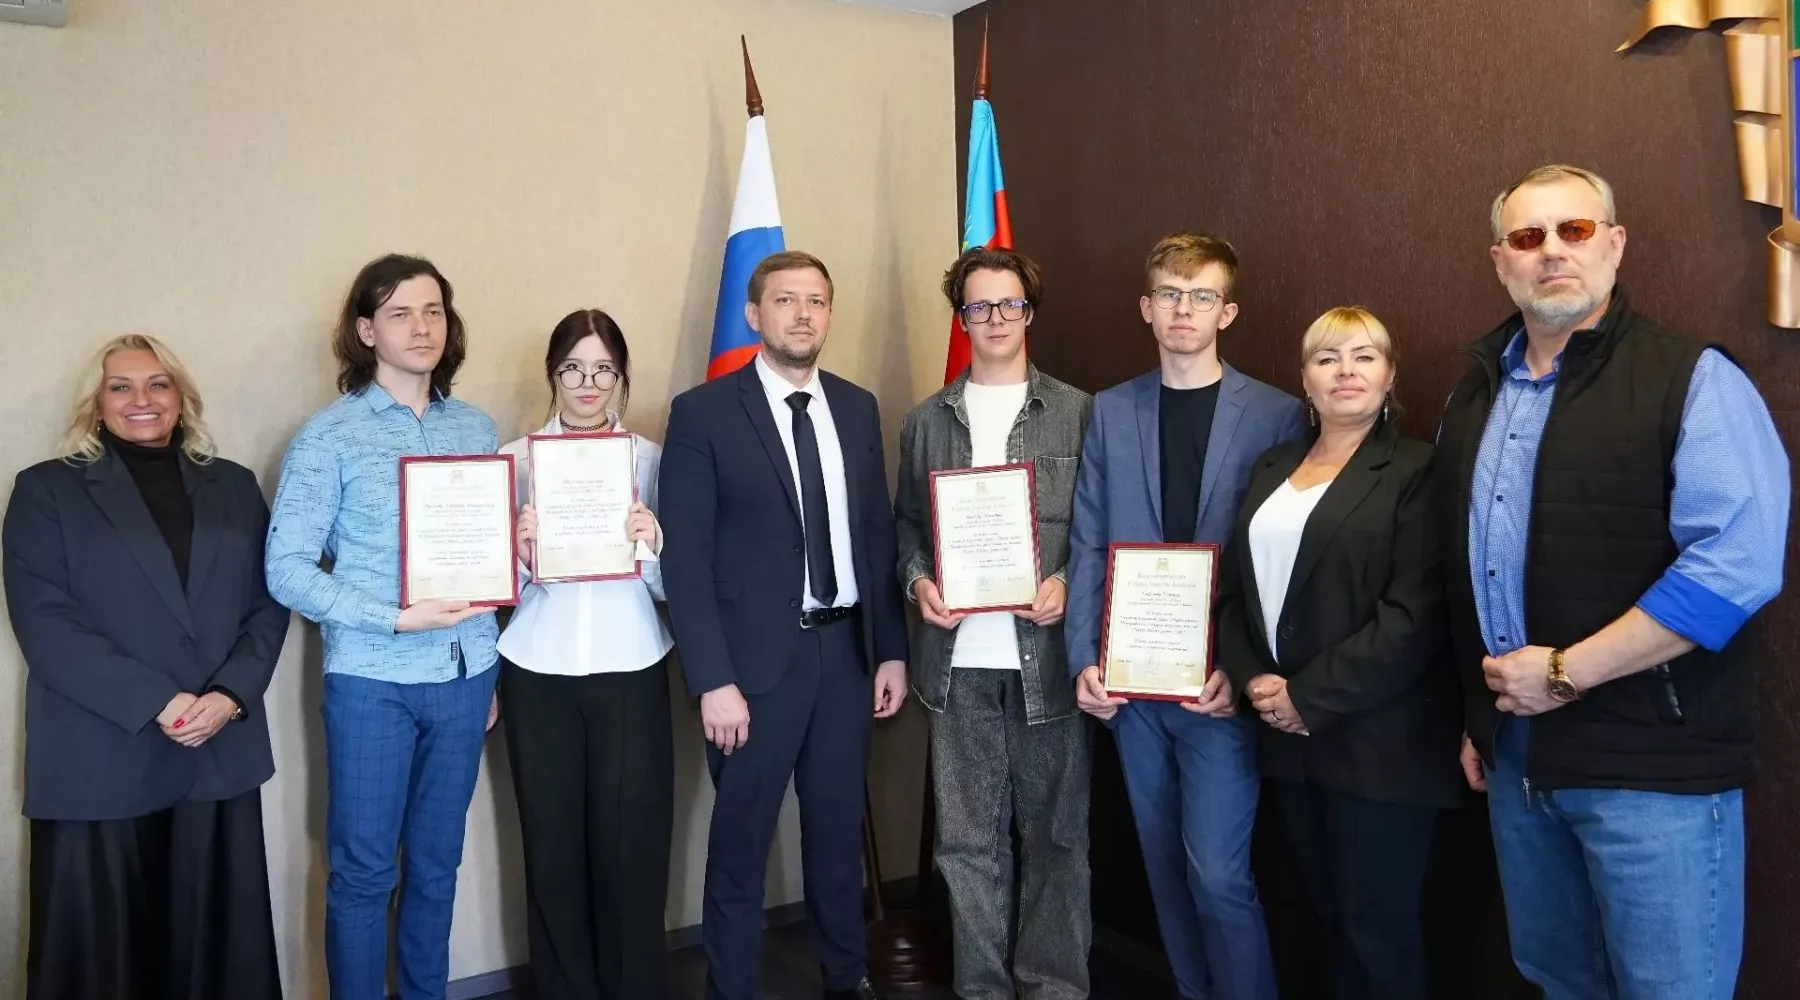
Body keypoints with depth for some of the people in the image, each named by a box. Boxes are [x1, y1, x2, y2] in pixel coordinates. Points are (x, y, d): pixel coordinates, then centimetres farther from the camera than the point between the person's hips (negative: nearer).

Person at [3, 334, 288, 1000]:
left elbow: (269, 602, 6)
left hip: (220, 752, 2)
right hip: (100, 760, -2)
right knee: (99, 946, 5)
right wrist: (155, 702, -15)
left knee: (217, 939, 7)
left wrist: (231, 694, -11)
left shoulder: (234, 486, 13)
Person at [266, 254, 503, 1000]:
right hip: (372, 681, -3)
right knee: (362, 869, 6)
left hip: (464, 677, 4)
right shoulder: (329, 435, -5)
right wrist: (395, 619, -18)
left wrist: (492, 671, 10)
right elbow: (285, 568, -8)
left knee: (437, 863, 14)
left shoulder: (477, 427, 7)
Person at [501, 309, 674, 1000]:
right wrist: (520, 555, -16)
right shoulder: (516, 458, 4)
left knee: (631, 845, 2)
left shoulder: (652, 458, 3)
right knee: (553, 846, 7)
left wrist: (652, 544, -19)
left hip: (630, 674, 0)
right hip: (538, 676, 1)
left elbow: (668, 585, 2)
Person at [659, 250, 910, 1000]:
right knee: (740, 844, 8)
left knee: (839, 830, 18)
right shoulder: (702, 412, -7)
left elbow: (879, 536, 10)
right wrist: (712, 680, -15)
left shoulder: (858, 408, 8)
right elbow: (685, 558, -10)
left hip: (847, 649, 5)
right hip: (757, 657, -4)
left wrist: (892, 650, 6)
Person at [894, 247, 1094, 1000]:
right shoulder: (926, 420, 11)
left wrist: (1069, 582, -13)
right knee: (967, 839, 9)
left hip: (1048, 652, -1)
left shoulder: (1077, 412, 4)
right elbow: (906, 523, 14)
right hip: (958, 659, 2)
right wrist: (918, 581, -5)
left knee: (1055, 832, 7)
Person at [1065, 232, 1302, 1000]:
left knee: (1217, 872, -5)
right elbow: (1088, 544, 4)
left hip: (1221, 681, -3)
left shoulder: (1275, 415, -3)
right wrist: (1085, 660, -4)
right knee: (1166, 865, 14)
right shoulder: (1110, 412, 7)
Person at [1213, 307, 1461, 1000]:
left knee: (1377, 925, 4)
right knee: (1328, 912, 16)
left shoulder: (1415, 472, -6)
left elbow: (1415, 616, -15)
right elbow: (1234, 585, 12)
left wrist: (1309, 696, -15)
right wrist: (1253, 678, -5)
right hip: (1289, 735, 6)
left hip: (1375, 739, -5)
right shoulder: (1271, 470, 12)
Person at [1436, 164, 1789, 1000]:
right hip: (1516, 751, 6)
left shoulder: (1692, 380, -10)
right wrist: (1477, 715, 14)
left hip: (1652, 761, -6)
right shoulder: (1475, 393, 10)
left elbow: (1736, 561, -21)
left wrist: (1565, 671, -18)